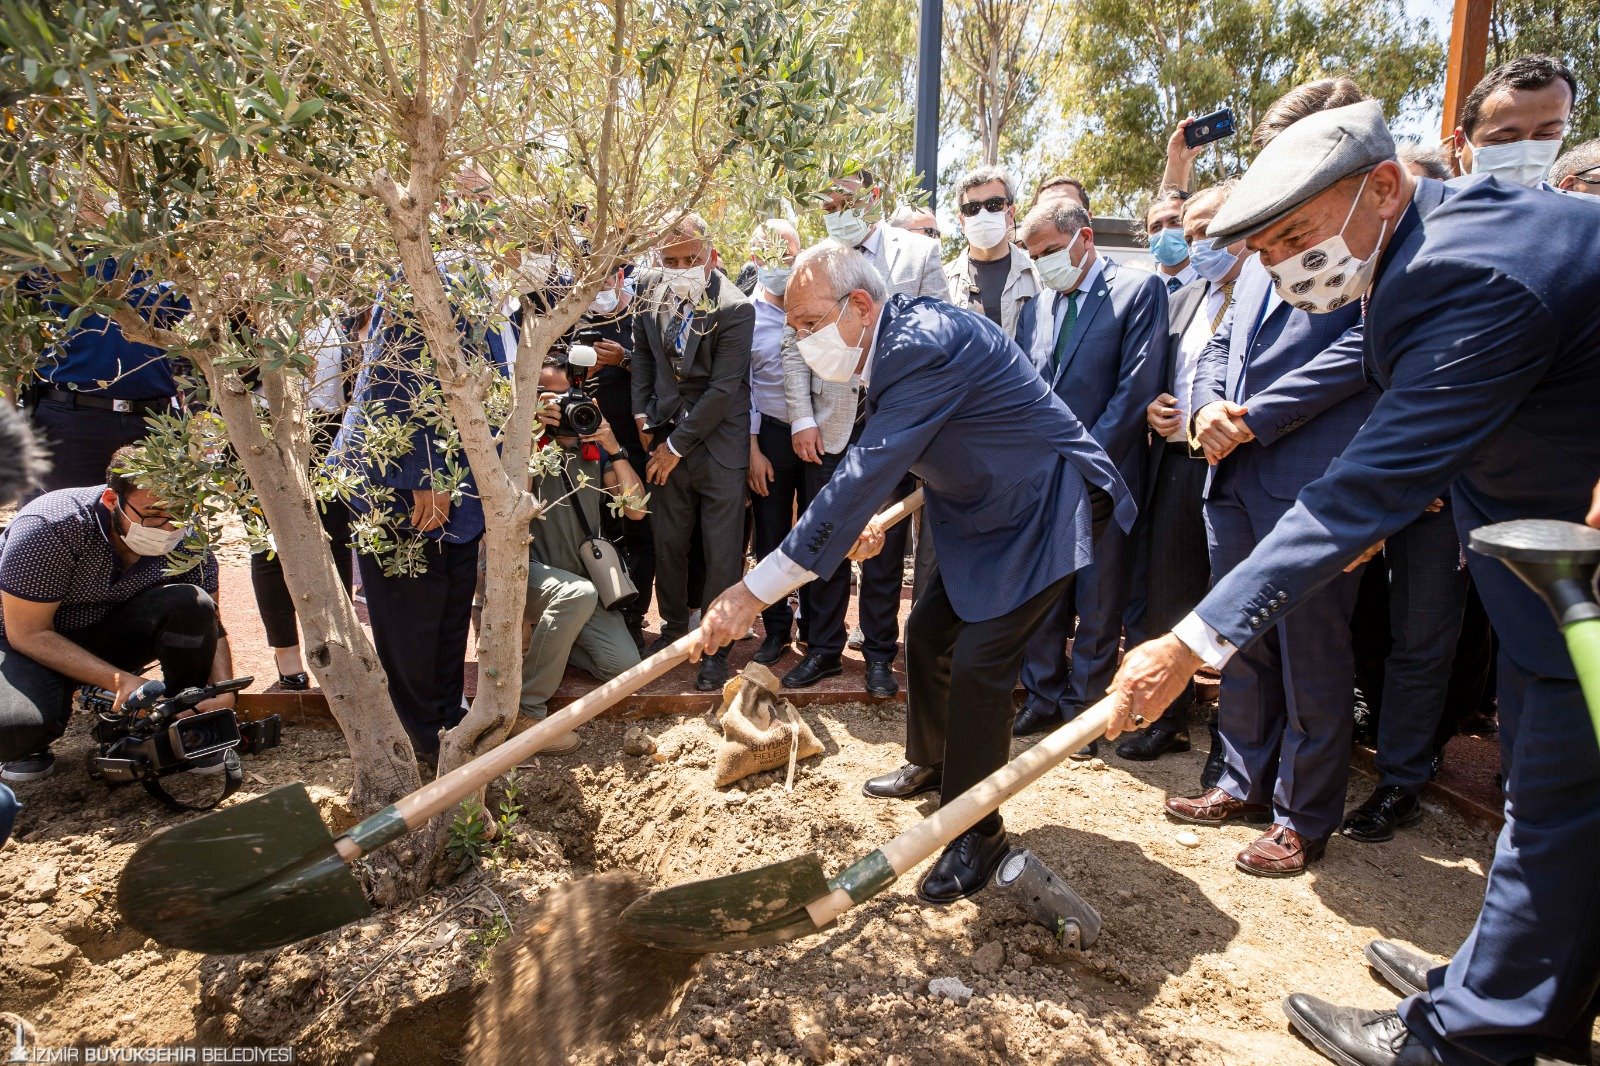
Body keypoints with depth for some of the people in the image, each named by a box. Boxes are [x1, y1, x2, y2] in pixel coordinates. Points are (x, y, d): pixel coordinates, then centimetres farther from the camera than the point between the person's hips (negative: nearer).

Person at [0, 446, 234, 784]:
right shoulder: (48, 528, -30)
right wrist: (120, 680, -33)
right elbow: (27, 632, -24)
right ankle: (27, 746, 5)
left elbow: (211, 626, -11)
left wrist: (223, 690, -30)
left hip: (111, 634, 3)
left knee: (192, 606, -28)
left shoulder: (186, 541, -19)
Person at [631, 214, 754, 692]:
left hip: (718, 442, -5)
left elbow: (723, 388, -15)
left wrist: (678, 445, -11)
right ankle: (674, 626, 32)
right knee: (667, 541, 12)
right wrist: (642, 412, 6)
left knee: (722, 552, 0)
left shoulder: (734, 307, -14)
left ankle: (717, 646, 15)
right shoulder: (650, 290, 2)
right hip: (667, 434, 5)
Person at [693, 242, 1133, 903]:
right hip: (980, 509, 9)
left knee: (979, 662, -14)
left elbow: (867, 474, -37)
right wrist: (872, 517, -3)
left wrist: (755, 589, -38)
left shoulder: (924, 344, -31)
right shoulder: (891, 343, -1)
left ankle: (977, 832, 5)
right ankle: (928, 763, 38)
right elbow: (886, 461, 15)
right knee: (929, 632, 14)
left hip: (1046, 508, -9)